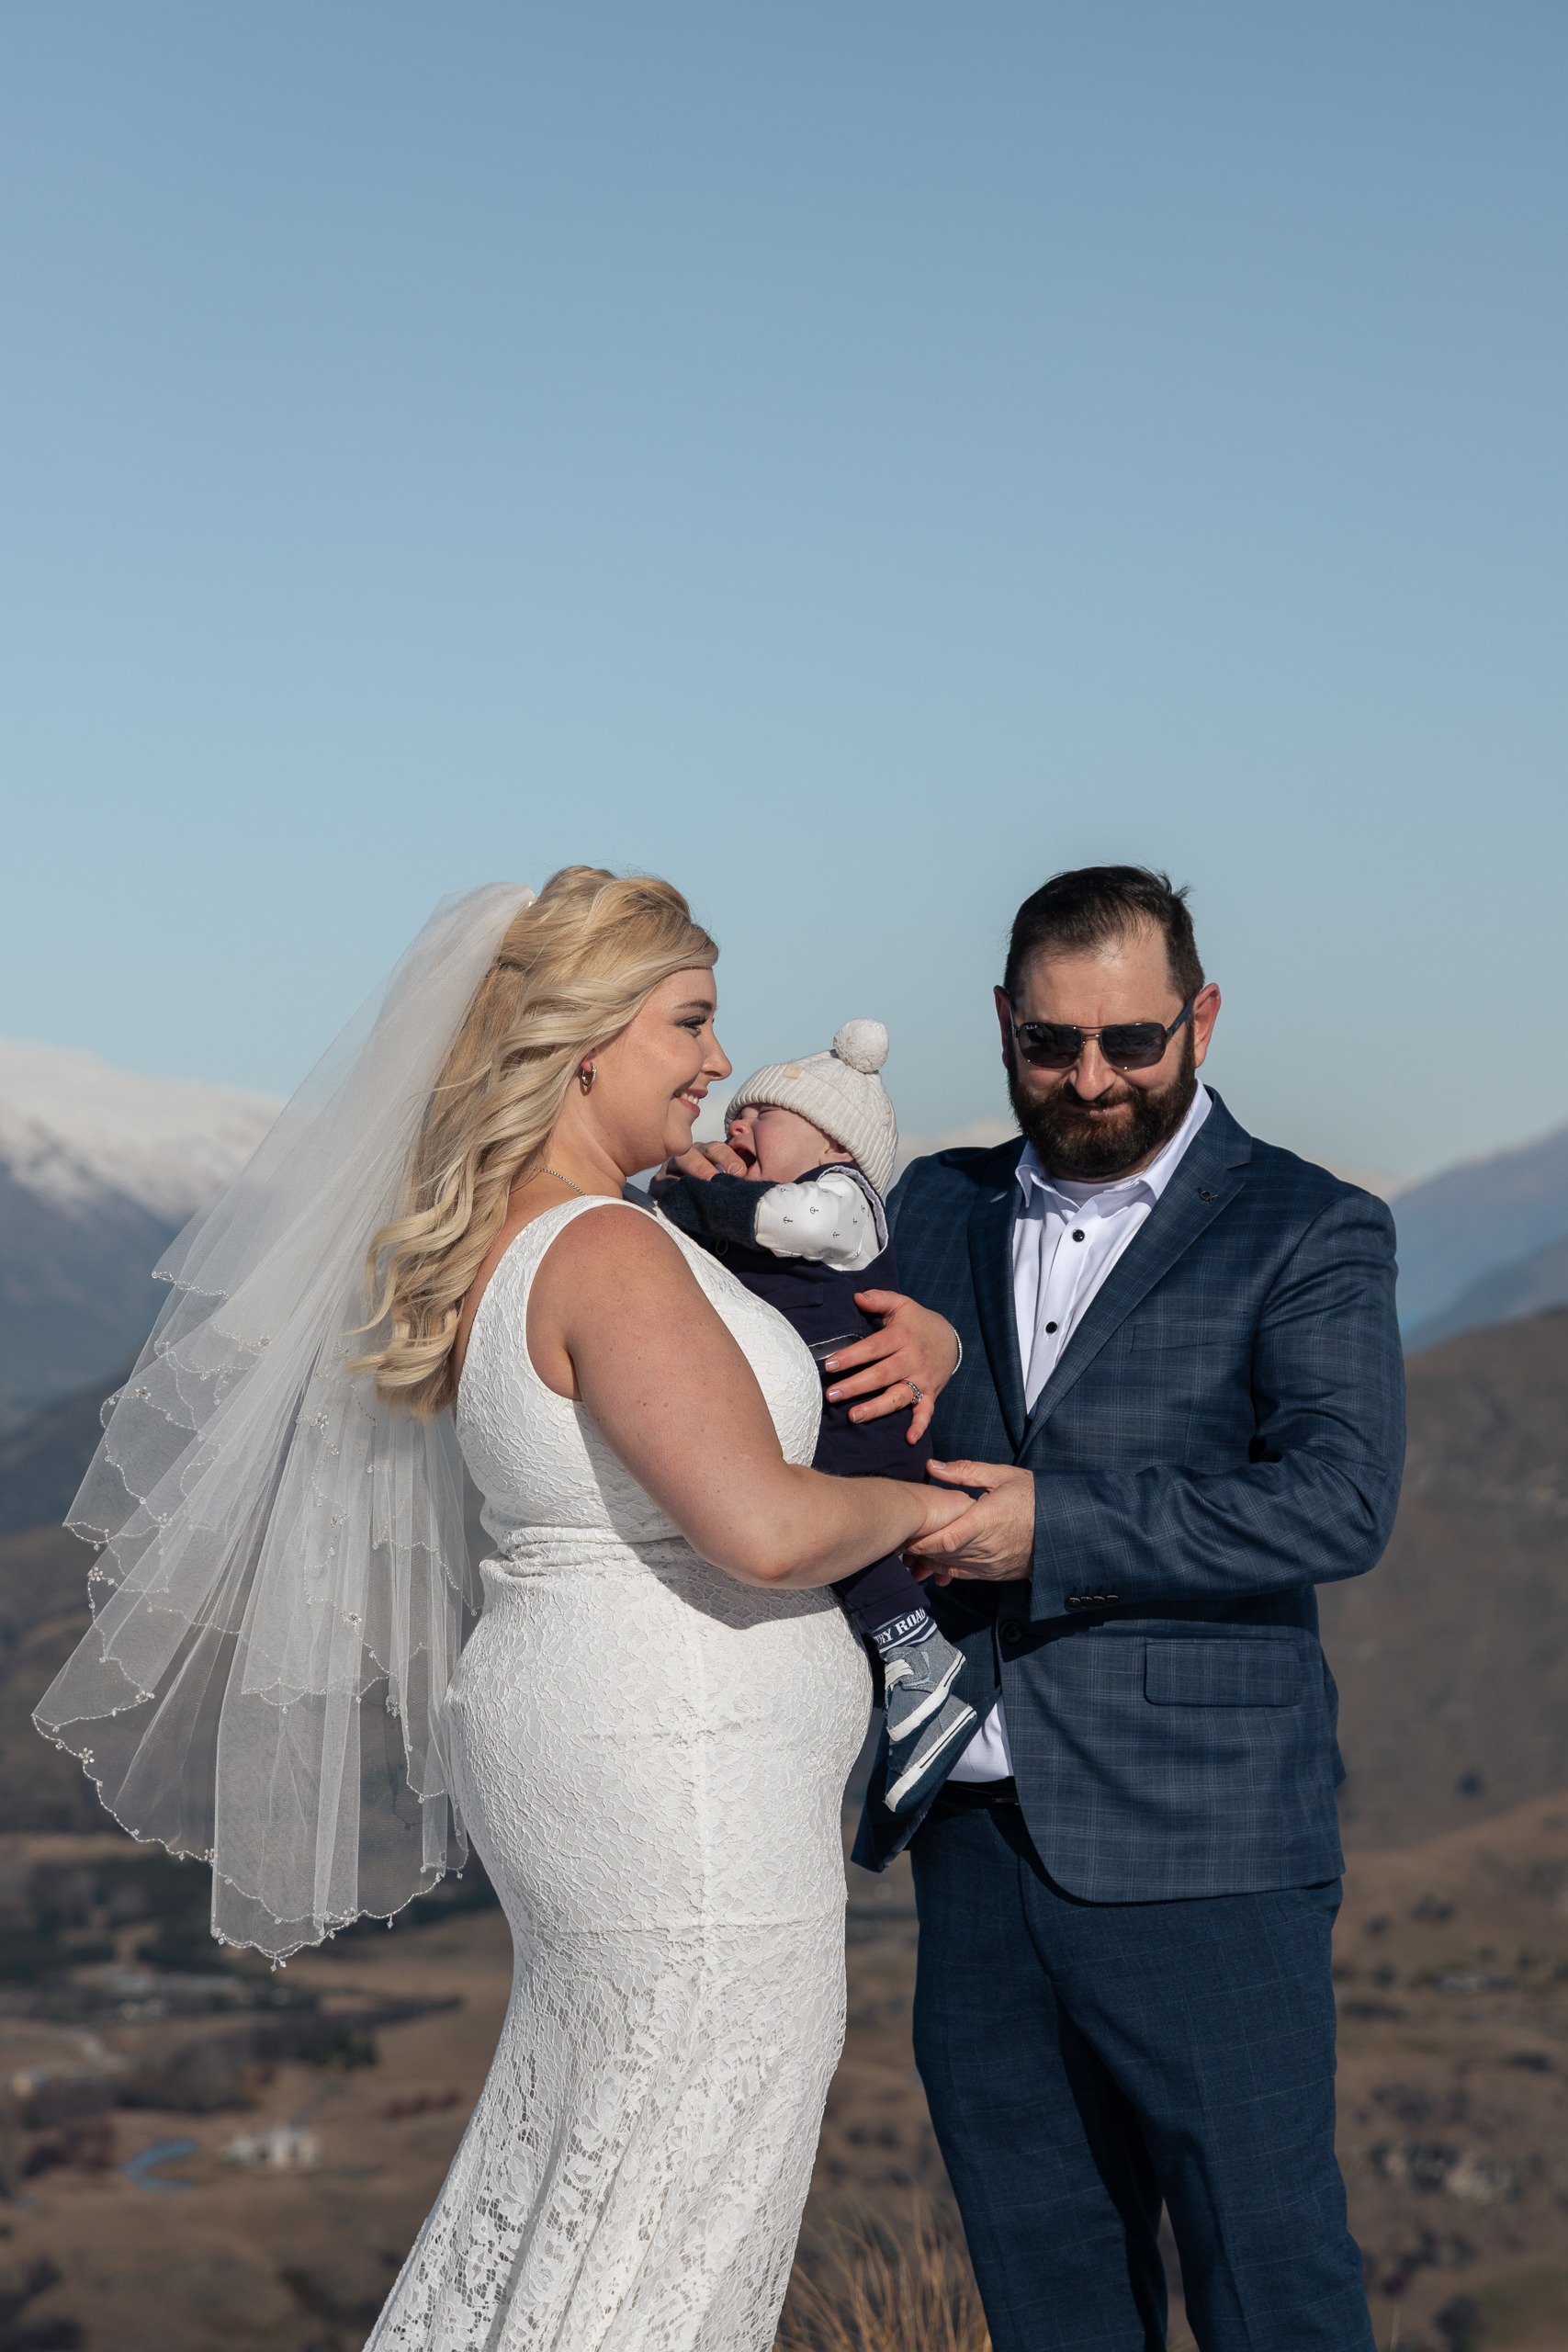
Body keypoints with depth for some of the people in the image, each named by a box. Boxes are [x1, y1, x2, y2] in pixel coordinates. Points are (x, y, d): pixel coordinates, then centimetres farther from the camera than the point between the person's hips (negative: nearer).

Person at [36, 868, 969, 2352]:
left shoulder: (501, 1242, 11)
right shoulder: (606, 1252, -19)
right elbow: (765, 1528, -29)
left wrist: (911, 1332, 5)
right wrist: (910, 1504, -9)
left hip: (578, 1744, 10)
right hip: (680, 1781, -10)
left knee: (563, 2149, 21)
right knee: (672, 2217, 1)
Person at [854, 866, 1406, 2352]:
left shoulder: (1308, 1237, -1)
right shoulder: (936, 1211, 15)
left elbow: (1339, 1501, -14)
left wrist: (1059, 1528, -20)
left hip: (1195, 1861, -5)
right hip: (975, 1840, 5)